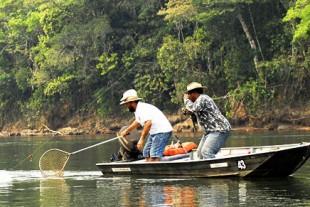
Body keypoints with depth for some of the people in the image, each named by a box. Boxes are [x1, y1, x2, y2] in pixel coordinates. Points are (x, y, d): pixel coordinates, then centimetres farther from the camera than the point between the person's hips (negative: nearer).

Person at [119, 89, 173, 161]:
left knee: (154, 156, -20)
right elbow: (137, 122, 36)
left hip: (162, 131, -11)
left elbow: (148, 123, -32)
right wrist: (126, 131, 48)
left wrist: (141, 139, -33)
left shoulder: (142, 108, -18)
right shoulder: (138, 110, 15)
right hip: (154, 132, 11)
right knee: (146, 153, 15)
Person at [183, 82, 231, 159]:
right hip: (210, 131, 11)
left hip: (219, 130, -11)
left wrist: (186, 100, -8)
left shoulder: (203, 98, -13)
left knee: (206, 152, -24)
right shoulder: (199, 100, 20)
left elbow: (193, 108, -27)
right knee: (200, 153, 9)